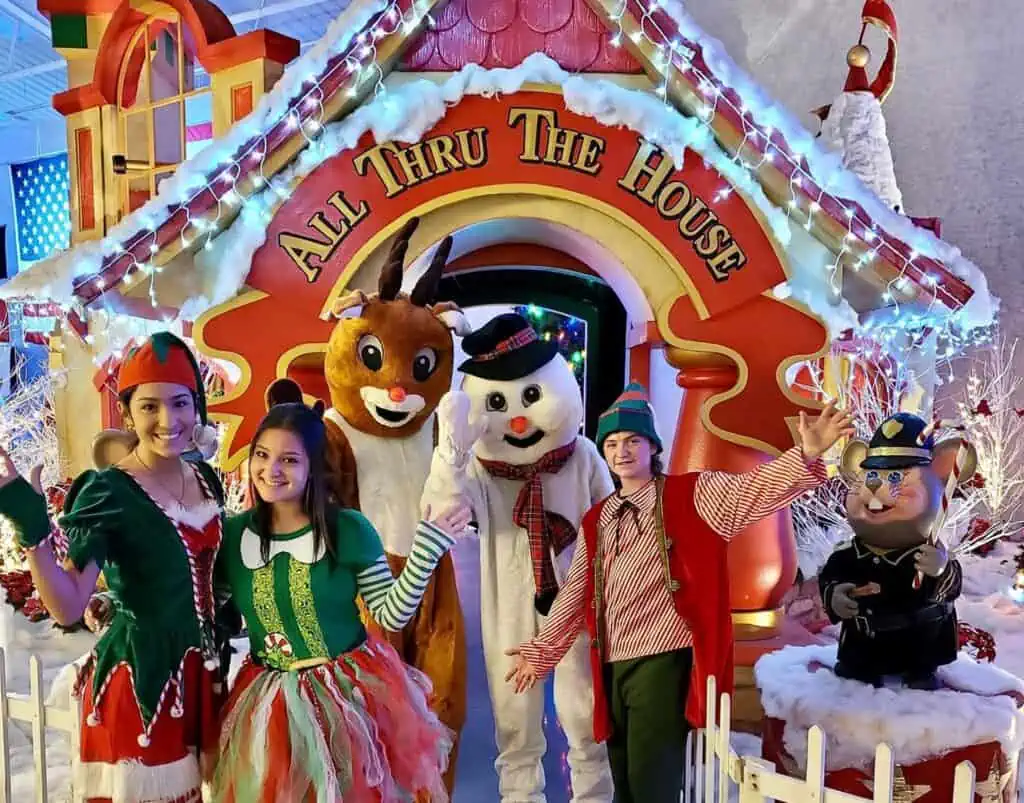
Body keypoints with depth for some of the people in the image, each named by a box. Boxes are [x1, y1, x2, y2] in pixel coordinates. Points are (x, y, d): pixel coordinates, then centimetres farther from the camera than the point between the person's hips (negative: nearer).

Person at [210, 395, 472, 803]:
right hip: (271, 701, 2)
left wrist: (426, 546, -23)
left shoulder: (347, 529, -13)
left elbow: (391, 614, -11)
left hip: (354, 691, -2)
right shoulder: (233, 534, -4)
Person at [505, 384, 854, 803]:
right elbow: (575, 595, 16)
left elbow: (752, 490, -16)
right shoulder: (595, 521, 13)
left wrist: (807, 454, -32)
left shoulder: (693, 495, -1)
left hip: (663, 663, -5)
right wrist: (541, 651, 15)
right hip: (613, 669, 6)